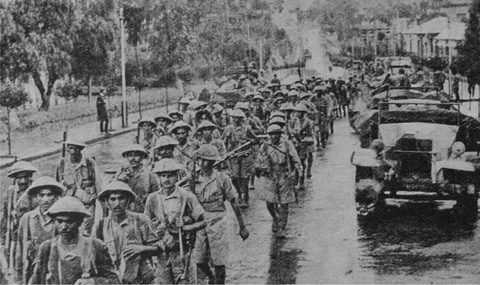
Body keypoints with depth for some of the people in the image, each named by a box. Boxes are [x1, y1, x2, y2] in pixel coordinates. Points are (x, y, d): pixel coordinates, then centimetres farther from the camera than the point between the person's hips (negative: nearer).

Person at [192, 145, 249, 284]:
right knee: (199, 261, 8)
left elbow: (234, 203, -2)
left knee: (219, 262, -3)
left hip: (217, 222, -3)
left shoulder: (222, 178, -7)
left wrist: (242, 227, -1)